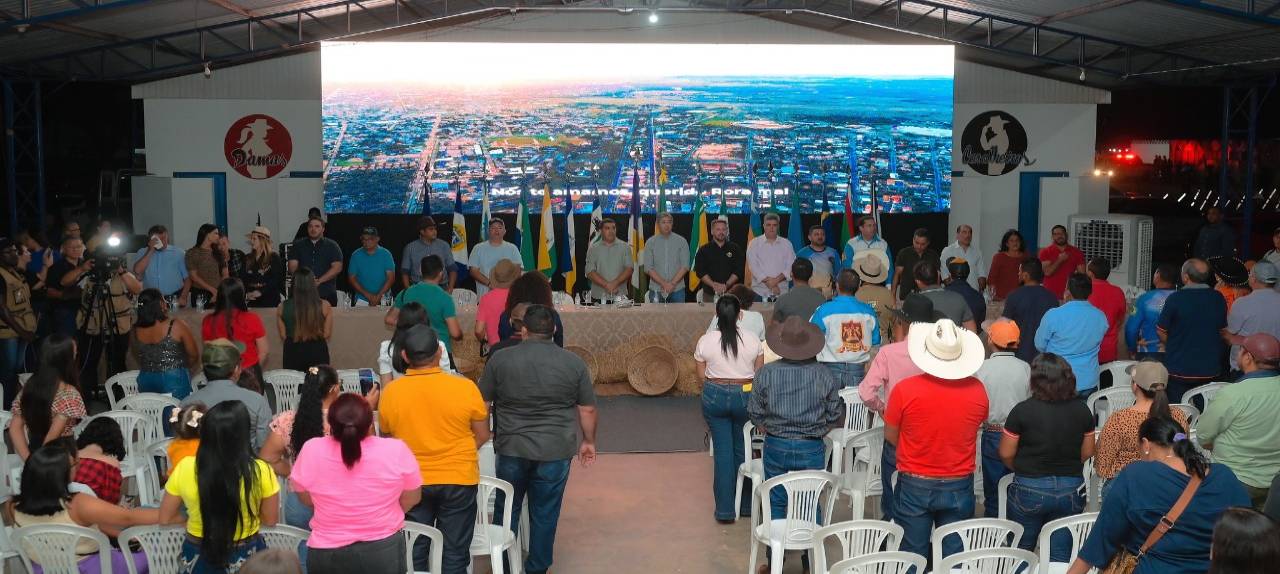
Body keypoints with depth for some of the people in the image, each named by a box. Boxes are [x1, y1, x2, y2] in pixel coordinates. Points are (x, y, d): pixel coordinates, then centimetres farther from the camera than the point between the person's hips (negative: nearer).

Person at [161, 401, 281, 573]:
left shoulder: (185, 468, -16)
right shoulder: (260, 471, -21)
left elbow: (165, 518, -2)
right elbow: (270, 520, -7)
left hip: (199, 557, 2)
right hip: (245, 557, -2)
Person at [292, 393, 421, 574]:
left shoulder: (311, 451, -16)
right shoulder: (397, 450, -19)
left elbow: (307, 500, 1)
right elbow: (413, 498, -2)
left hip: (327, 554, 1)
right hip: (384, 551, -1)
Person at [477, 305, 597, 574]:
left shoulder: (500, 359, -4)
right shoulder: (574, 363, -4)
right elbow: (587, 409, 1)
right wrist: (589, 441, 15)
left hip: (512, 448, 0)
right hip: (556, 451, 0)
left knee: (507, 510, 17)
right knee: (545, 514, 11)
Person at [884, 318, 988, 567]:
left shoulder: (905, 390, -17)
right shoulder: (977, 390, -11)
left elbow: (891, 437, -4)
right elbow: (978, 424, 7)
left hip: (915, 486, -1)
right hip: (959, 487, 2)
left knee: (913, 556, 12)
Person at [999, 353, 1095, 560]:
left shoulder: (1022, 410, -14)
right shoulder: (1082, 411, -3)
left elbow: (1006, 453, -7)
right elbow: (1087, 452, 7)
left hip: (1029, 490, -3)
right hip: (1071, 490, 3)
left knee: (1020, 551, 15)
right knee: (1061, 557, 11)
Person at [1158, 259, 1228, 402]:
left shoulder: (1175, 299, -16)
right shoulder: (1218, 299, -2)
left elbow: (1161, 331, -8)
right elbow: (1222, 330, 11)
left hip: (1179, 370, -4)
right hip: (1210, 370, 4)